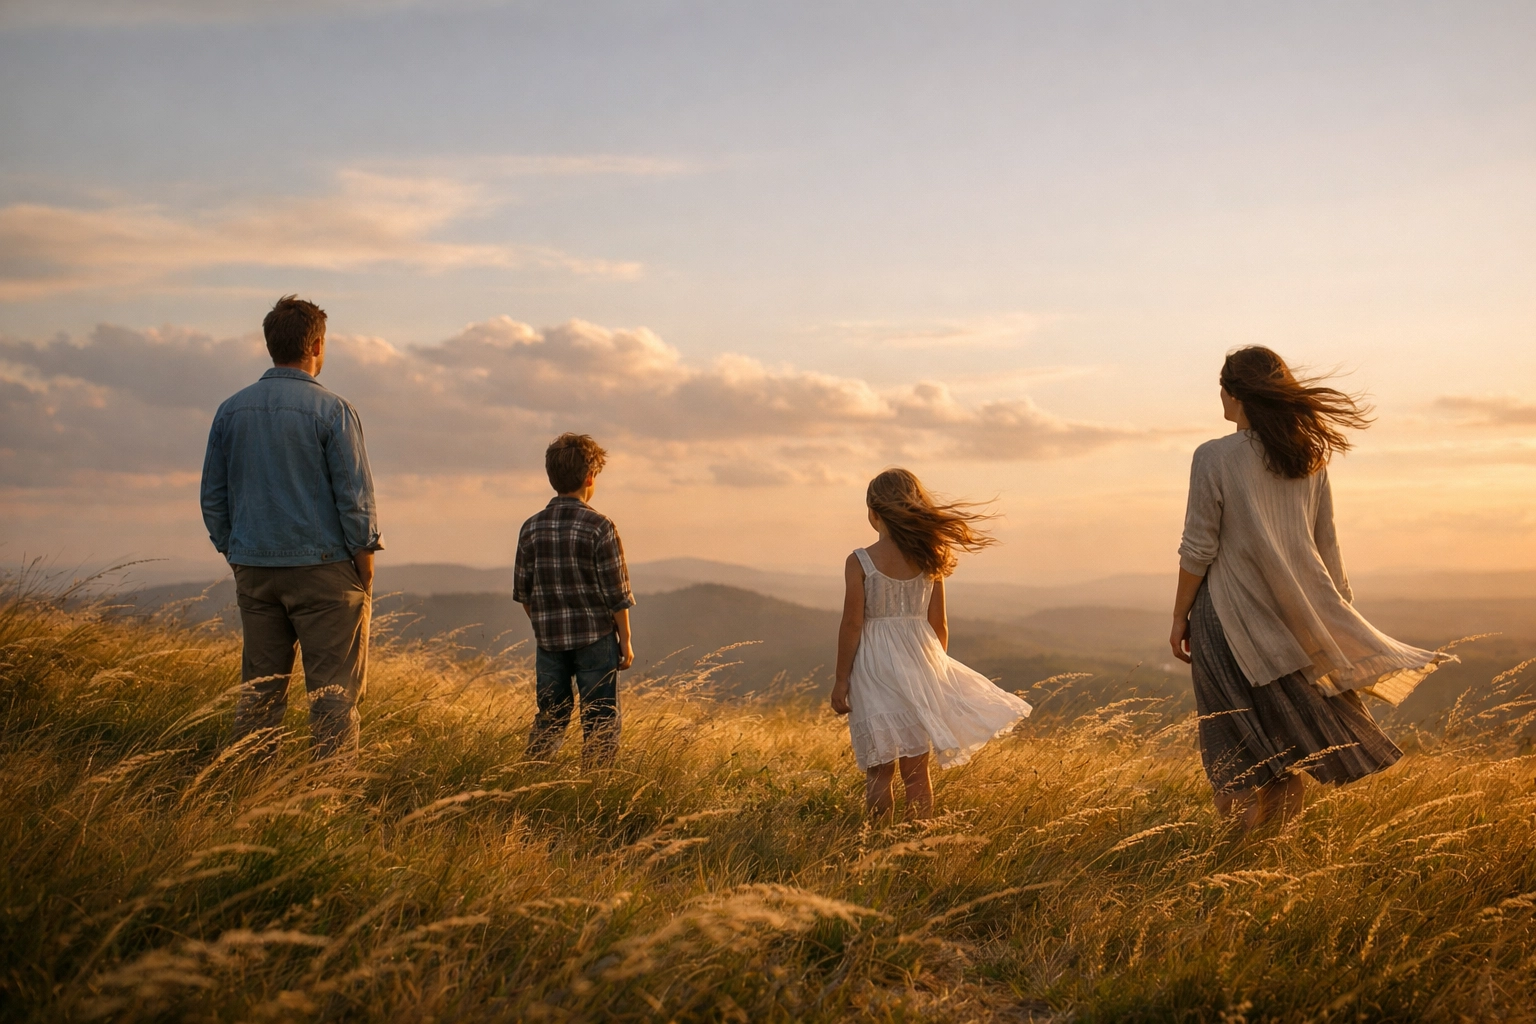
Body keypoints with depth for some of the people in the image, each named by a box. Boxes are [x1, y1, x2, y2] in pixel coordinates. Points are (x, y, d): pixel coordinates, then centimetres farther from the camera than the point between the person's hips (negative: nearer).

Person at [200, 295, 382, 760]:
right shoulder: (332, 410, -9)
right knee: (333, 686, 0)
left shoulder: (231, 410, 6)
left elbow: (213, 497, 10)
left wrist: (233, 552, 18)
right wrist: (364, 556, 0)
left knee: (259, 686, 11)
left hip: (254, 569, 5)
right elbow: (355, 494, -10)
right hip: (323, 565, -5)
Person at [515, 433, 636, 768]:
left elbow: (522, 592, 7)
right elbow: (615, 593, -10)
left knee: (549, 719, 15)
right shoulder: (599, 527, -12)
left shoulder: (531, 528, 1)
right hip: (595, 639, -4)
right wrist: (625, 639, 0)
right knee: (599, 726, 4)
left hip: (549, 640, 4)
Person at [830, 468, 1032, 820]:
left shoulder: (860, 562, -9)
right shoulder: (929, 560, 1)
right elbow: (939, 624, 5)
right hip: (920, 665, 3)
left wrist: (841, 680, -2)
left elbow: (852, 624, -9)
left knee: (879, 770, 5)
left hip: (876, 670, -3)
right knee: (916, 770, 9)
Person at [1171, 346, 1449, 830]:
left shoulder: (1214, 457, -10)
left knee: (1237, 758, 2)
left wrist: (1180, 616, 1)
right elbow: (1326, 546, 10)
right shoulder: (1309, 457, 6)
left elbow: (1198, 549, -9)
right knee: (1285, 752, 12)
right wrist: (1337, 608, 18)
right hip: (1294, 622, 5)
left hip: (1231, 618, -5)